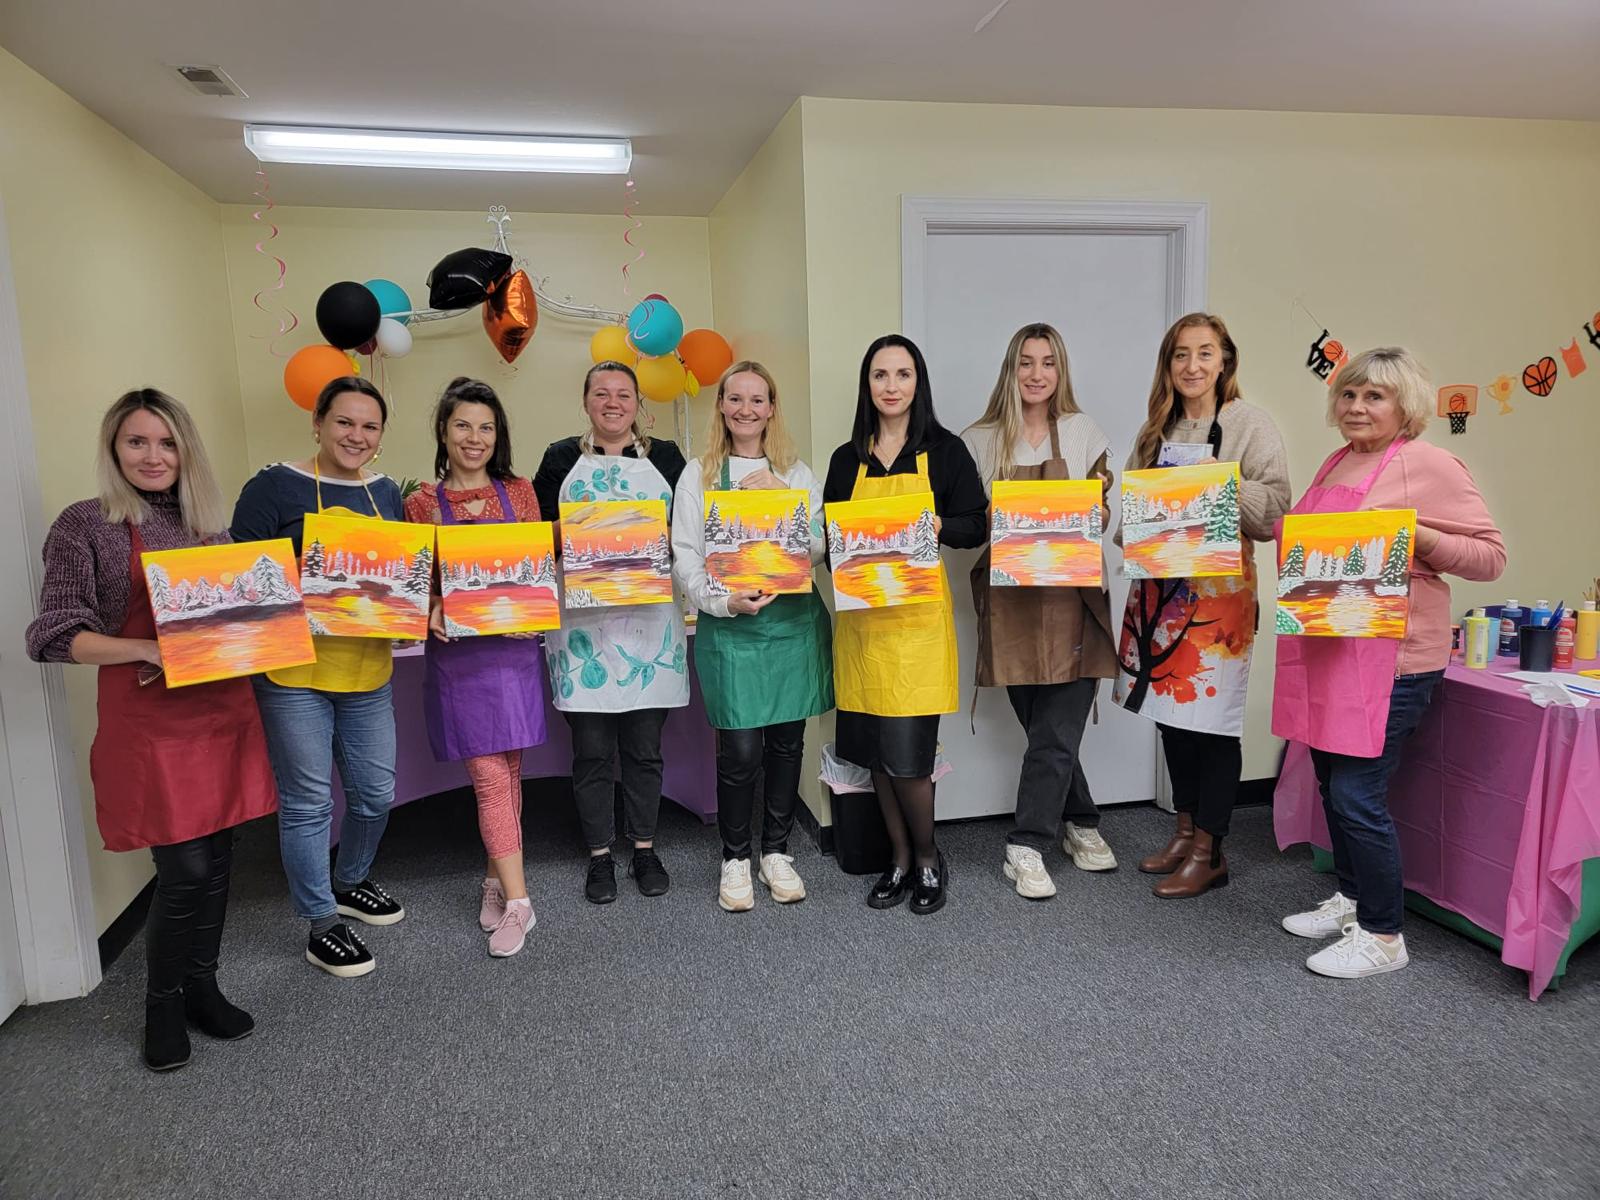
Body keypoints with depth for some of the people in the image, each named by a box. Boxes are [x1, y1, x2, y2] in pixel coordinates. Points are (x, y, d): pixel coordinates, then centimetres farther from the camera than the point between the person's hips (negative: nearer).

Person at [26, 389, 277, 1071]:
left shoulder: (207, 522, 11)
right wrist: (149, 649, -21)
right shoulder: (85, 525, -5)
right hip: (151, 724, -5)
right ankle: (162, 1005, 21)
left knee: (217, 859, 11)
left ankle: (201, 986, 30)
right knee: (186, 869, -2)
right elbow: (52, 636, -9)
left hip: (223, 710, 5)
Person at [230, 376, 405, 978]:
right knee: (308, 801, 4)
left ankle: (351, 883, 41)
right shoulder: (274, 486, -8)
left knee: (375, 793, 15)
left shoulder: (386, 492, 10)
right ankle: (322, 925, 20)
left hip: (367, 671, 6)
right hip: (293, 672, -6)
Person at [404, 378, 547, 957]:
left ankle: (497, 877, 27)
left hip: (515, 645, 2)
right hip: (458, 651, -2)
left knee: (508, 771, 10)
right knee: (489, 776, -4)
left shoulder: (518, 492, 6)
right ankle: (517, 900, 2)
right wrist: (431, 611, -16)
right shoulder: (422, 503, 3)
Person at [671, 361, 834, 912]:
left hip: (794, 622, 3)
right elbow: (684, 556, -1)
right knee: (740, 749, -5)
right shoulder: (699, 475, 5)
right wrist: (724, 600, -16)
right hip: (730, 628, -2)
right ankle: (735, 859, 16)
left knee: (787, 742, 8)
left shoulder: (797, 474, 11)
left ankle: (776, 853, 25)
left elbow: (820, 548, 6)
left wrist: (785, 509, -10)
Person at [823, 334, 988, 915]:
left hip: (918, 613, -4)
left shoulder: (945, 449, 2)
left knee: (906, 752, -7)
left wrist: (937, 525, -16)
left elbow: (977, 527, 2)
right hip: (861, 611, 4)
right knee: (874, 748, 7)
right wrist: (840, 549, -6)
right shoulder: (847, 458, 12)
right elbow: (829, 535, 16)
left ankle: (928, 858, 18)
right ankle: (900, 857, 26)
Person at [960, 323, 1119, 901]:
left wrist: (1097, 510, -8)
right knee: (1051, 730, 5)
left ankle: (1026, 848, 9)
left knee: (1055, 732, -4)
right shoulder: (979, 441, 7)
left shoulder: (1083, 432, 10)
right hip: (1009, 599, 0)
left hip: (1072, 596, 0)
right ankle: (1081, 825, 25)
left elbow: (1103, 512, 14)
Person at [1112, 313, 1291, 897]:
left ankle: (1208, 853, 11)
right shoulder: (1157, 430, 13)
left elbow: (1276, 510, -10)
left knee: (1213, 718, -1)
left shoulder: (1252, 426, -4)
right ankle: (1184, 832, 26)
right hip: (1161, 585, 6)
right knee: (1171, 709, 11)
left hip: (1220, 589, -5)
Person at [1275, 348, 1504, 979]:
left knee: (1358, 796, -5)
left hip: (1391, 656, -8)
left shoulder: (1432, 465, -8)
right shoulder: (1338, 463, 14)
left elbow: (1490, 556, -7)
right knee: (1332, 784, 16)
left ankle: (1382, 935, 12)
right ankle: (1350, 898, 34)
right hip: (1325, 648, 8)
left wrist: (1416, 535, -21)